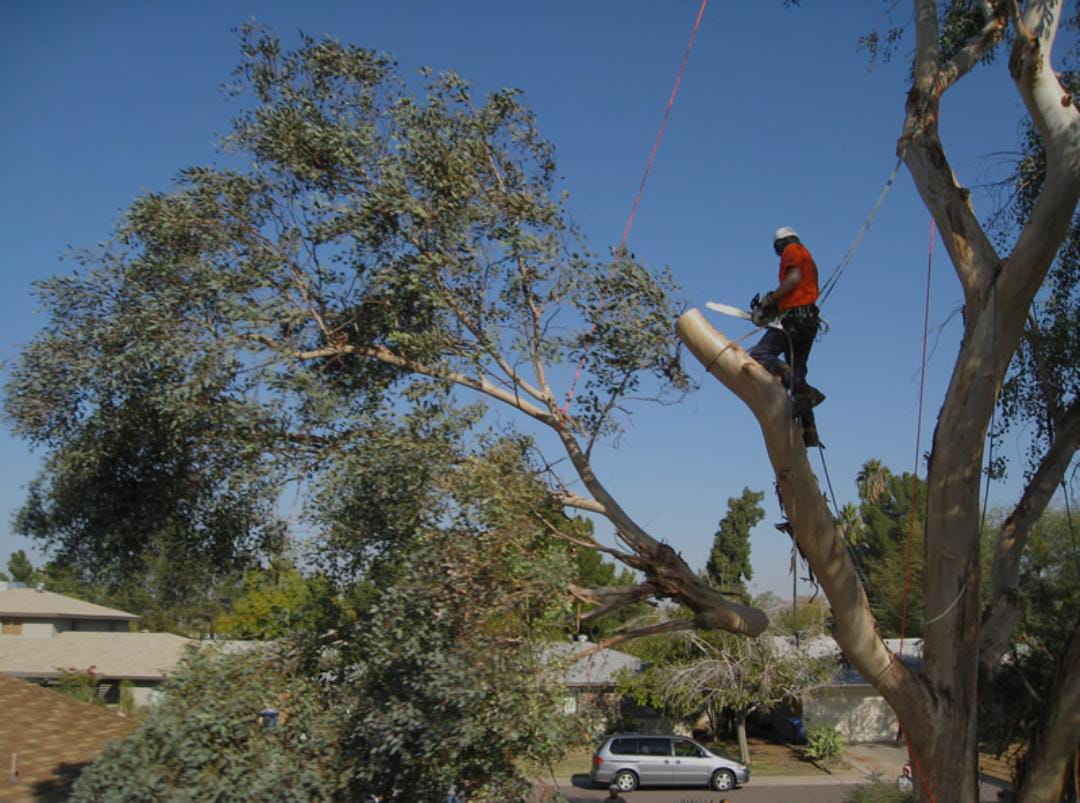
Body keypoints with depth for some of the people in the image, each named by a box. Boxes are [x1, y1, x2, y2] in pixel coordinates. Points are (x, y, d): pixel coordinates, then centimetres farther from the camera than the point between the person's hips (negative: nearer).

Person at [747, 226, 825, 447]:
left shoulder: (792, 250, 4)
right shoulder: (807, 259, 32)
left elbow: (794, 278, -14)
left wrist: (771, 299, -7)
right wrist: (774, 309, 20)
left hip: (795, 317, -10)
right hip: (809, 320, 10)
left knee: (759, 355, -19)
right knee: (796, 373, 10)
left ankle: (803, 391, -35)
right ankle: (809, 431, 2)